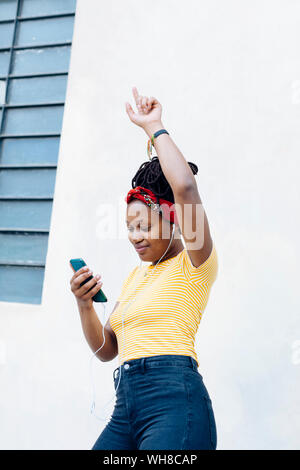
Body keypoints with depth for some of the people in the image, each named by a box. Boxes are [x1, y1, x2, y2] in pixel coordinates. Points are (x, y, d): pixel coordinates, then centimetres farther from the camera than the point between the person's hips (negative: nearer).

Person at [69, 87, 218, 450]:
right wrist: (84, 305, 0)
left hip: (173, 401, -7)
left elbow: (185, 187, -22)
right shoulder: (134, 276, 17)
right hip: (125, 406, 7)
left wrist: (154, 127, -11)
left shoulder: (194, 265, -4)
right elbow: (106, 349, 17)